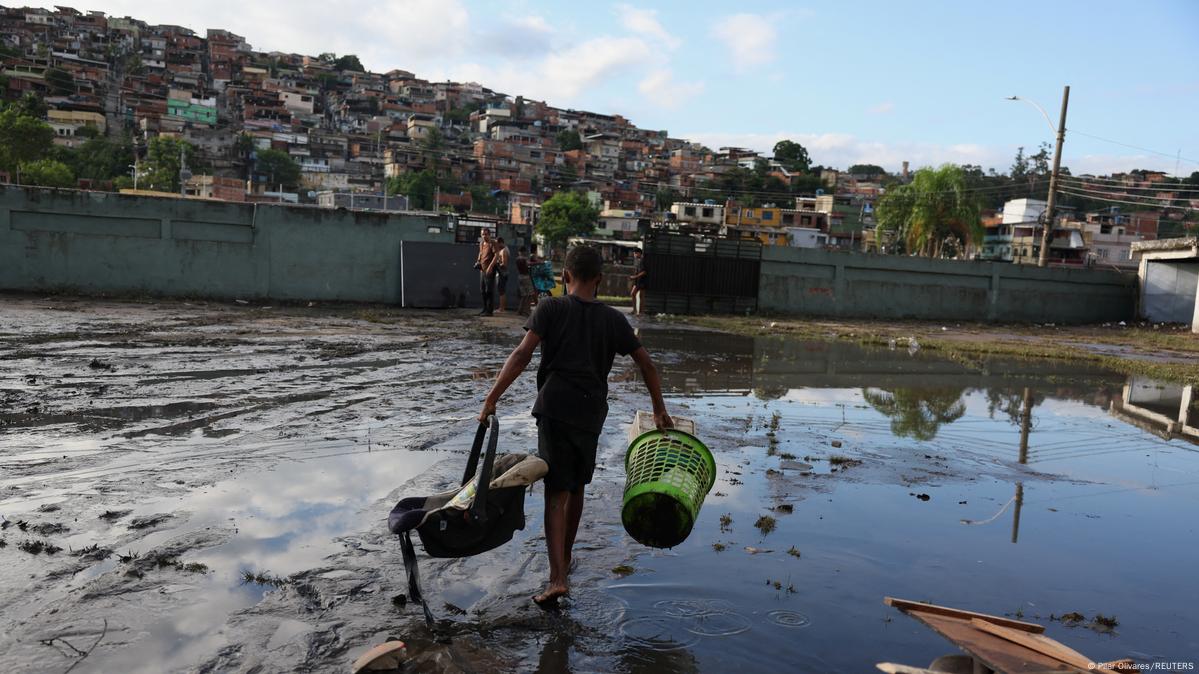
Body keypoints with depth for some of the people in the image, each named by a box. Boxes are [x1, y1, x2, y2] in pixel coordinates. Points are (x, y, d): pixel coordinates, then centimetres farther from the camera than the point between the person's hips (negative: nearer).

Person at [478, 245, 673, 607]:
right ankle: (565, 559, 35)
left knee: (557, 493, -2)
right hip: (591, 412, 3)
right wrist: (659, 410, 18)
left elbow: (522, 354, -12)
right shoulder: (613, 319, 9)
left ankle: (557, 578, -11)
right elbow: (647, 365, 9)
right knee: (577, 488, 19)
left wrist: (492, 398, -11)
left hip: (555, 408, -3)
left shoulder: (550, 308, 0)